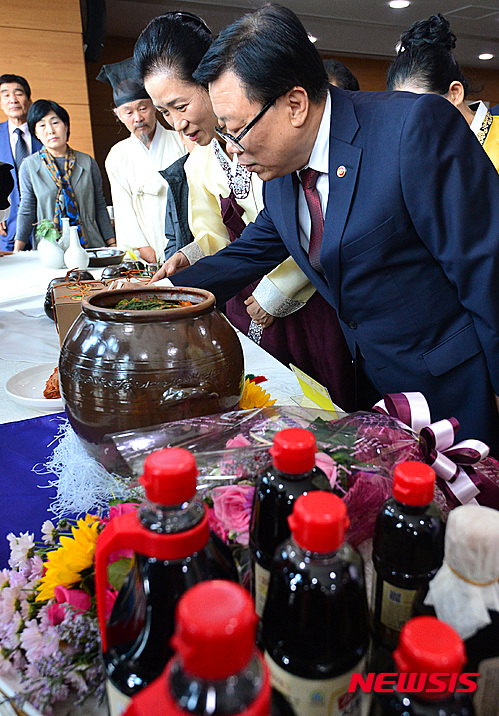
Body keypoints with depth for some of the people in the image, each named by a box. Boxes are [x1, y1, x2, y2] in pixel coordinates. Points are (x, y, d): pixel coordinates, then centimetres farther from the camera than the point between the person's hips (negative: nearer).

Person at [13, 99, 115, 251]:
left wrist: (112, 245, 4)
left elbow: (100, 207, 9)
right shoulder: (29, 166, 5)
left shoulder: (88, 162, 7)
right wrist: (16, 252, 0)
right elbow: (27, 210, 7)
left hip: (90, 244, 1)